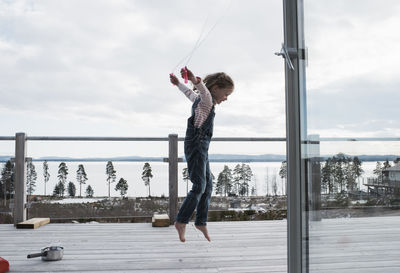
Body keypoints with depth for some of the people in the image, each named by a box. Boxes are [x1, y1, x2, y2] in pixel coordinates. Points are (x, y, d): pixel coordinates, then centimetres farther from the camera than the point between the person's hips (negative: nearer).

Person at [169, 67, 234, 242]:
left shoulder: (200, 99, 20)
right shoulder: (207, 99, -10)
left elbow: (190, 93, 38)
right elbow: (203, 89, -33)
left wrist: (178, 83, 54)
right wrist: (195, 80, -54)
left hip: (201, 147, 10)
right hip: (196, 144, -10)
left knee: (208, 185, 10)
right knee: (199, 186, -12)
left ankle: (201, 221, 16)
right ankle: (181, 221, -7)